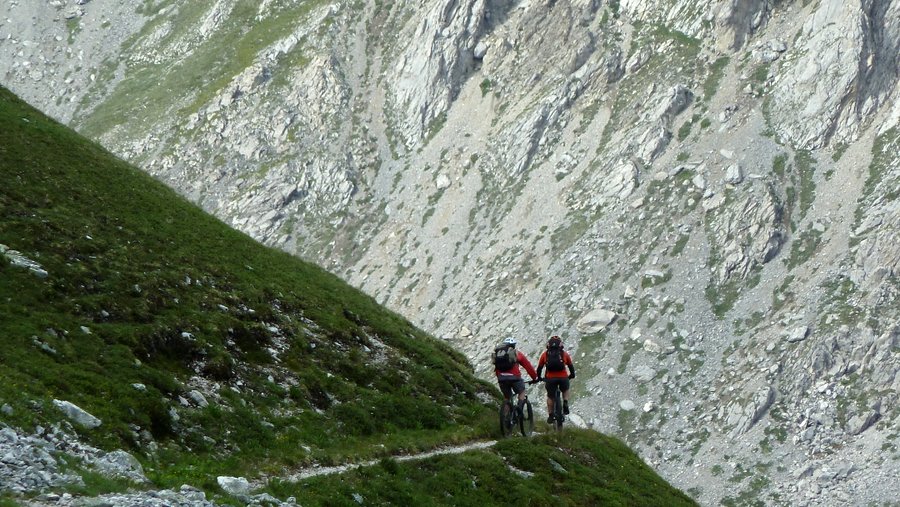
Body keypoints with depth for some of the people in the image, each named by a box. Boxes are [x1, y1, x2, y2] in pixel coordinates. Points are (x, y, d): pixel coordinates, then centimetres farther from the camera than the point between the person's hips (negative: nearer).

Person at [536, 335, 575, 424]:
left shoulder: (545, 354, 11)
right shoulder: (565, 354, 12)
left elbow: (539, 367, 14)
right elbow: (571, 366, 19)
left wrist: (539, 377, 29)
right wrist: (572, 375, 36)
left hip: (550, 379, 0)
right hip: (563, 378, 0)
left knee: (550, 397, 19)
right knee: (565, 391, 30)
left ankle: (550, 416, 15)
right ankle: (565, 404, 7)